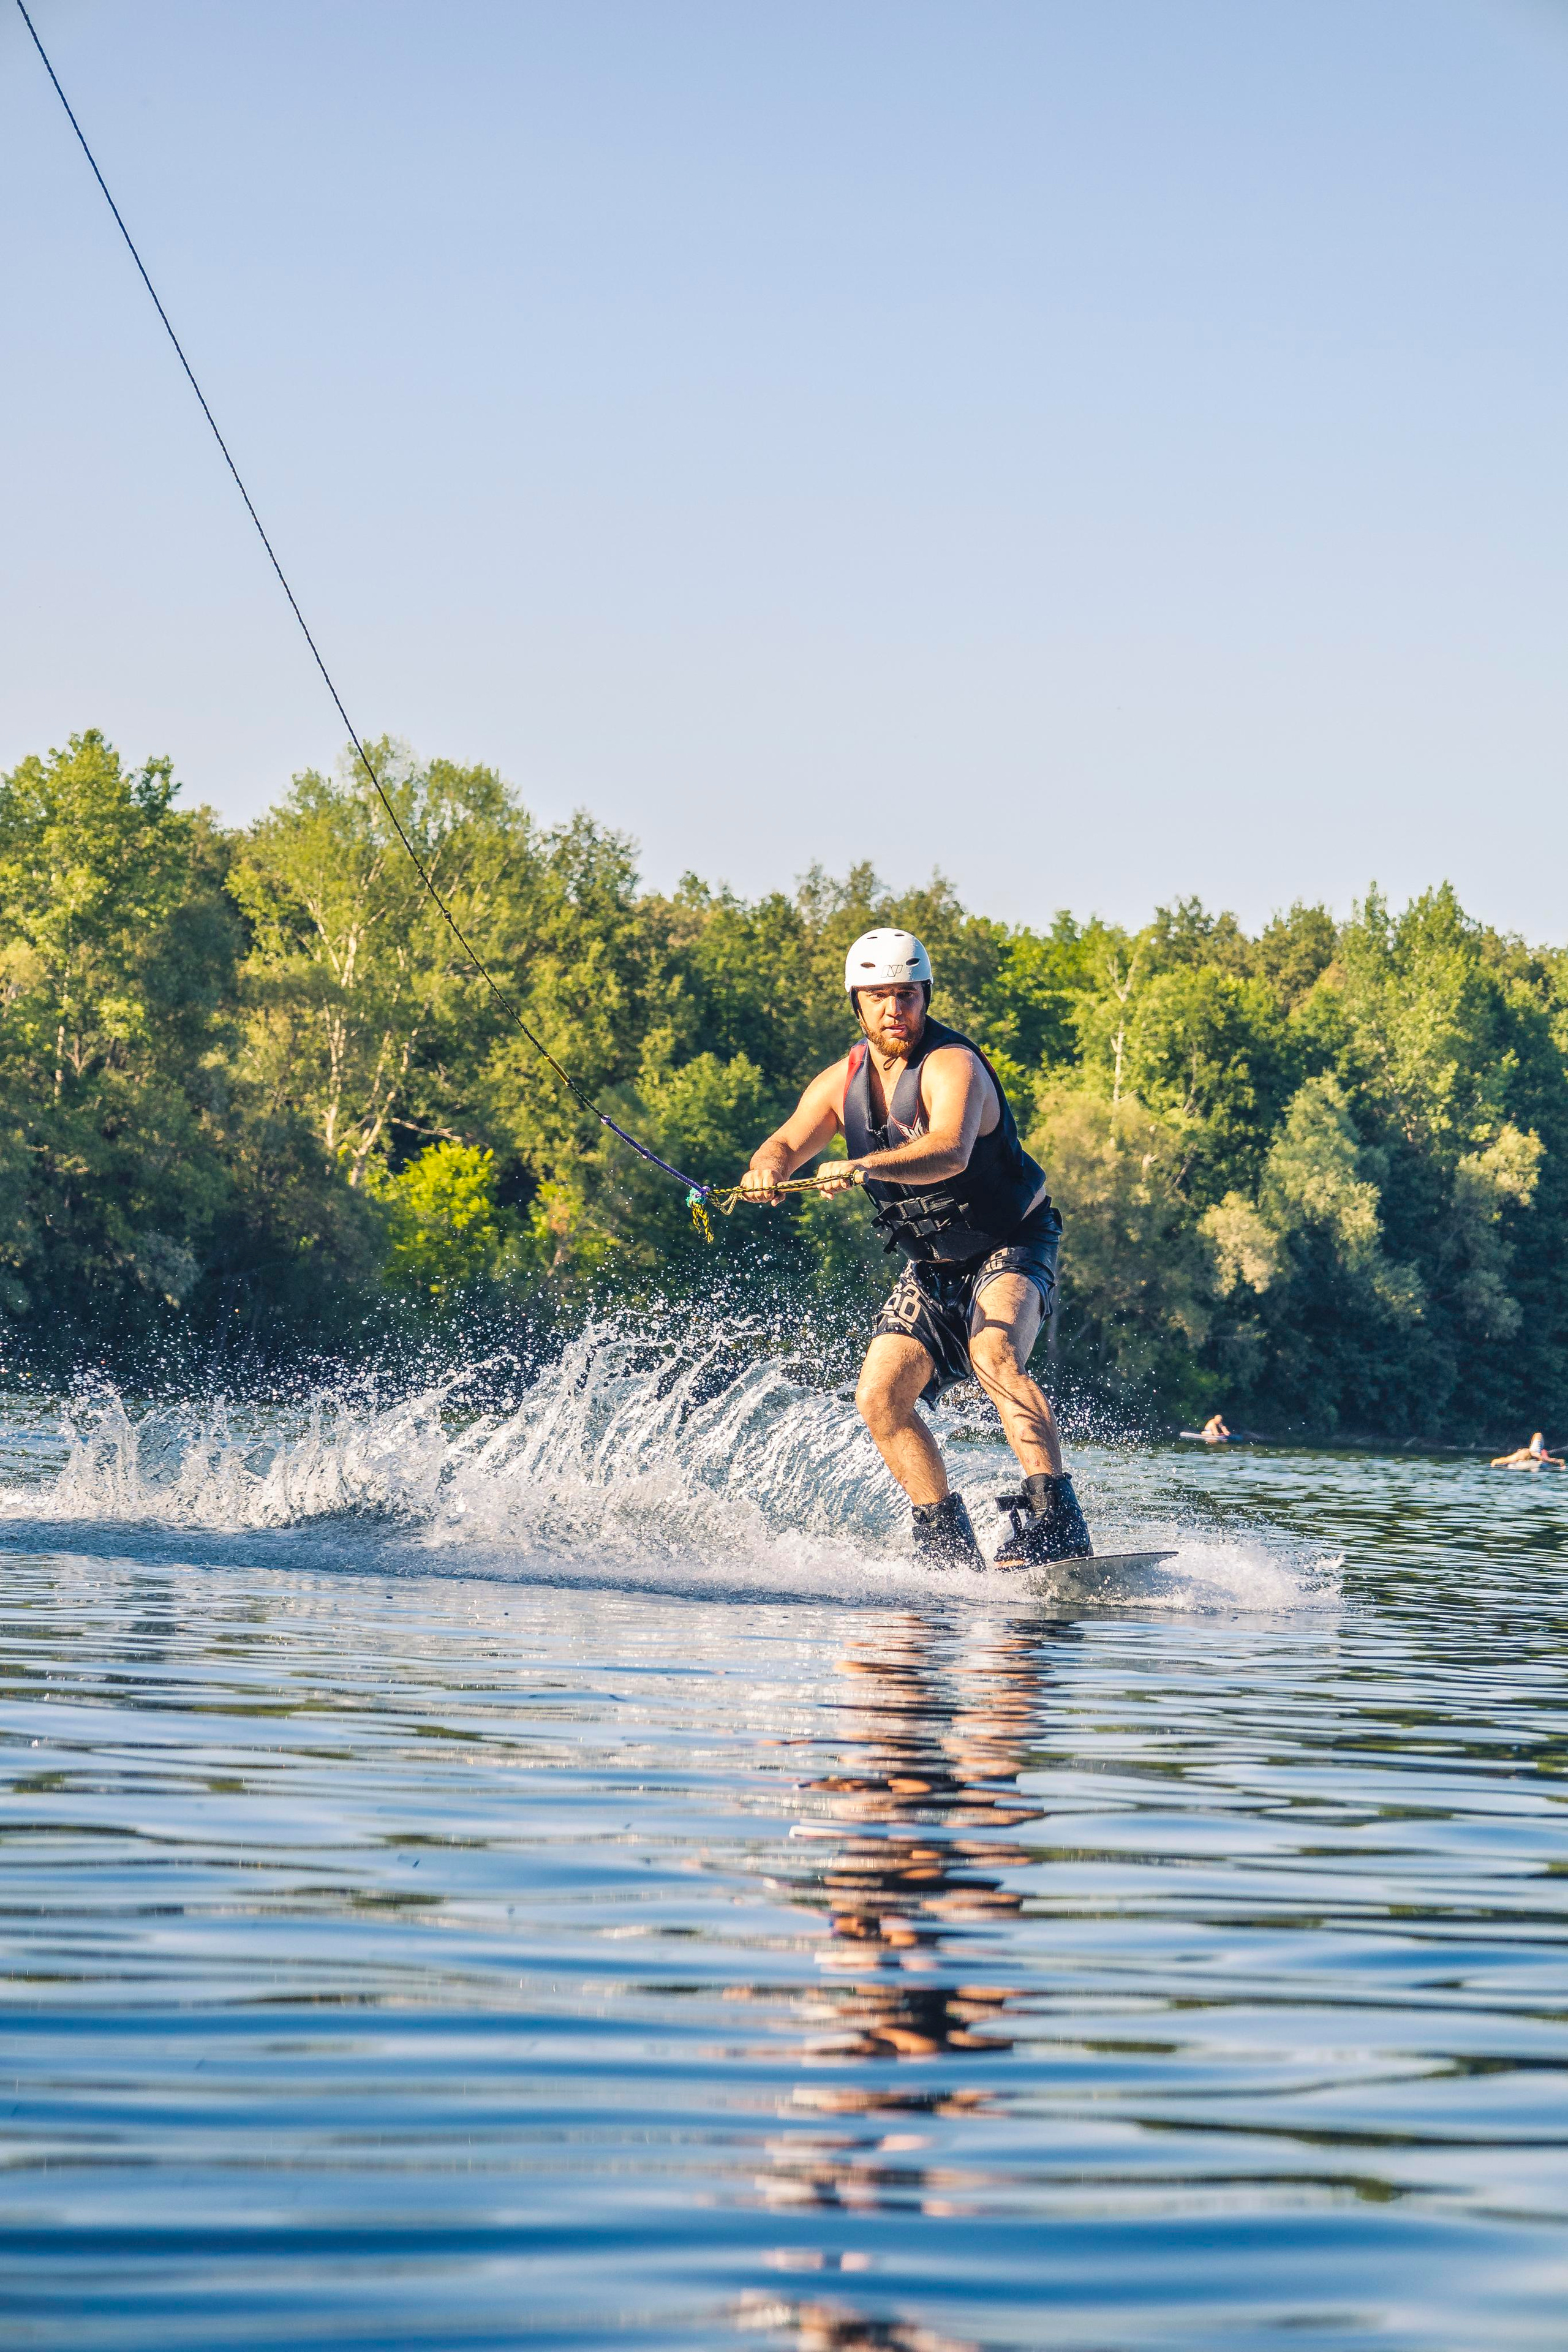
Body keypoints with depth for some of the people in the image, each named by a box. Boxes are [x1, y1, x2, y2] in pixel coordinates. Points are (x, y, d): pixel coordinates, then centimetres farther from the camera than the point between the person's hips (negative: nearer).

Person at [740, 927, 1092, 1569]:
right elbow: (787, 1144, -6)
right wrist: (768, 1168, -31)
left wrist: (862, 1167, -57)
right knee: (879, 1397, -9)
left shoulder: (951, 1065, -23)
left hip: (1011, 1245, -7)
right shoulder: (843, 1081, 0)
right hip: (931, 1267, 7)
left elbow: (949, 1152, -41)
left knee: (992, 1354, -34)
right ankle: (949, 1548, 0)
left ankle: (1054, 1527, -41)